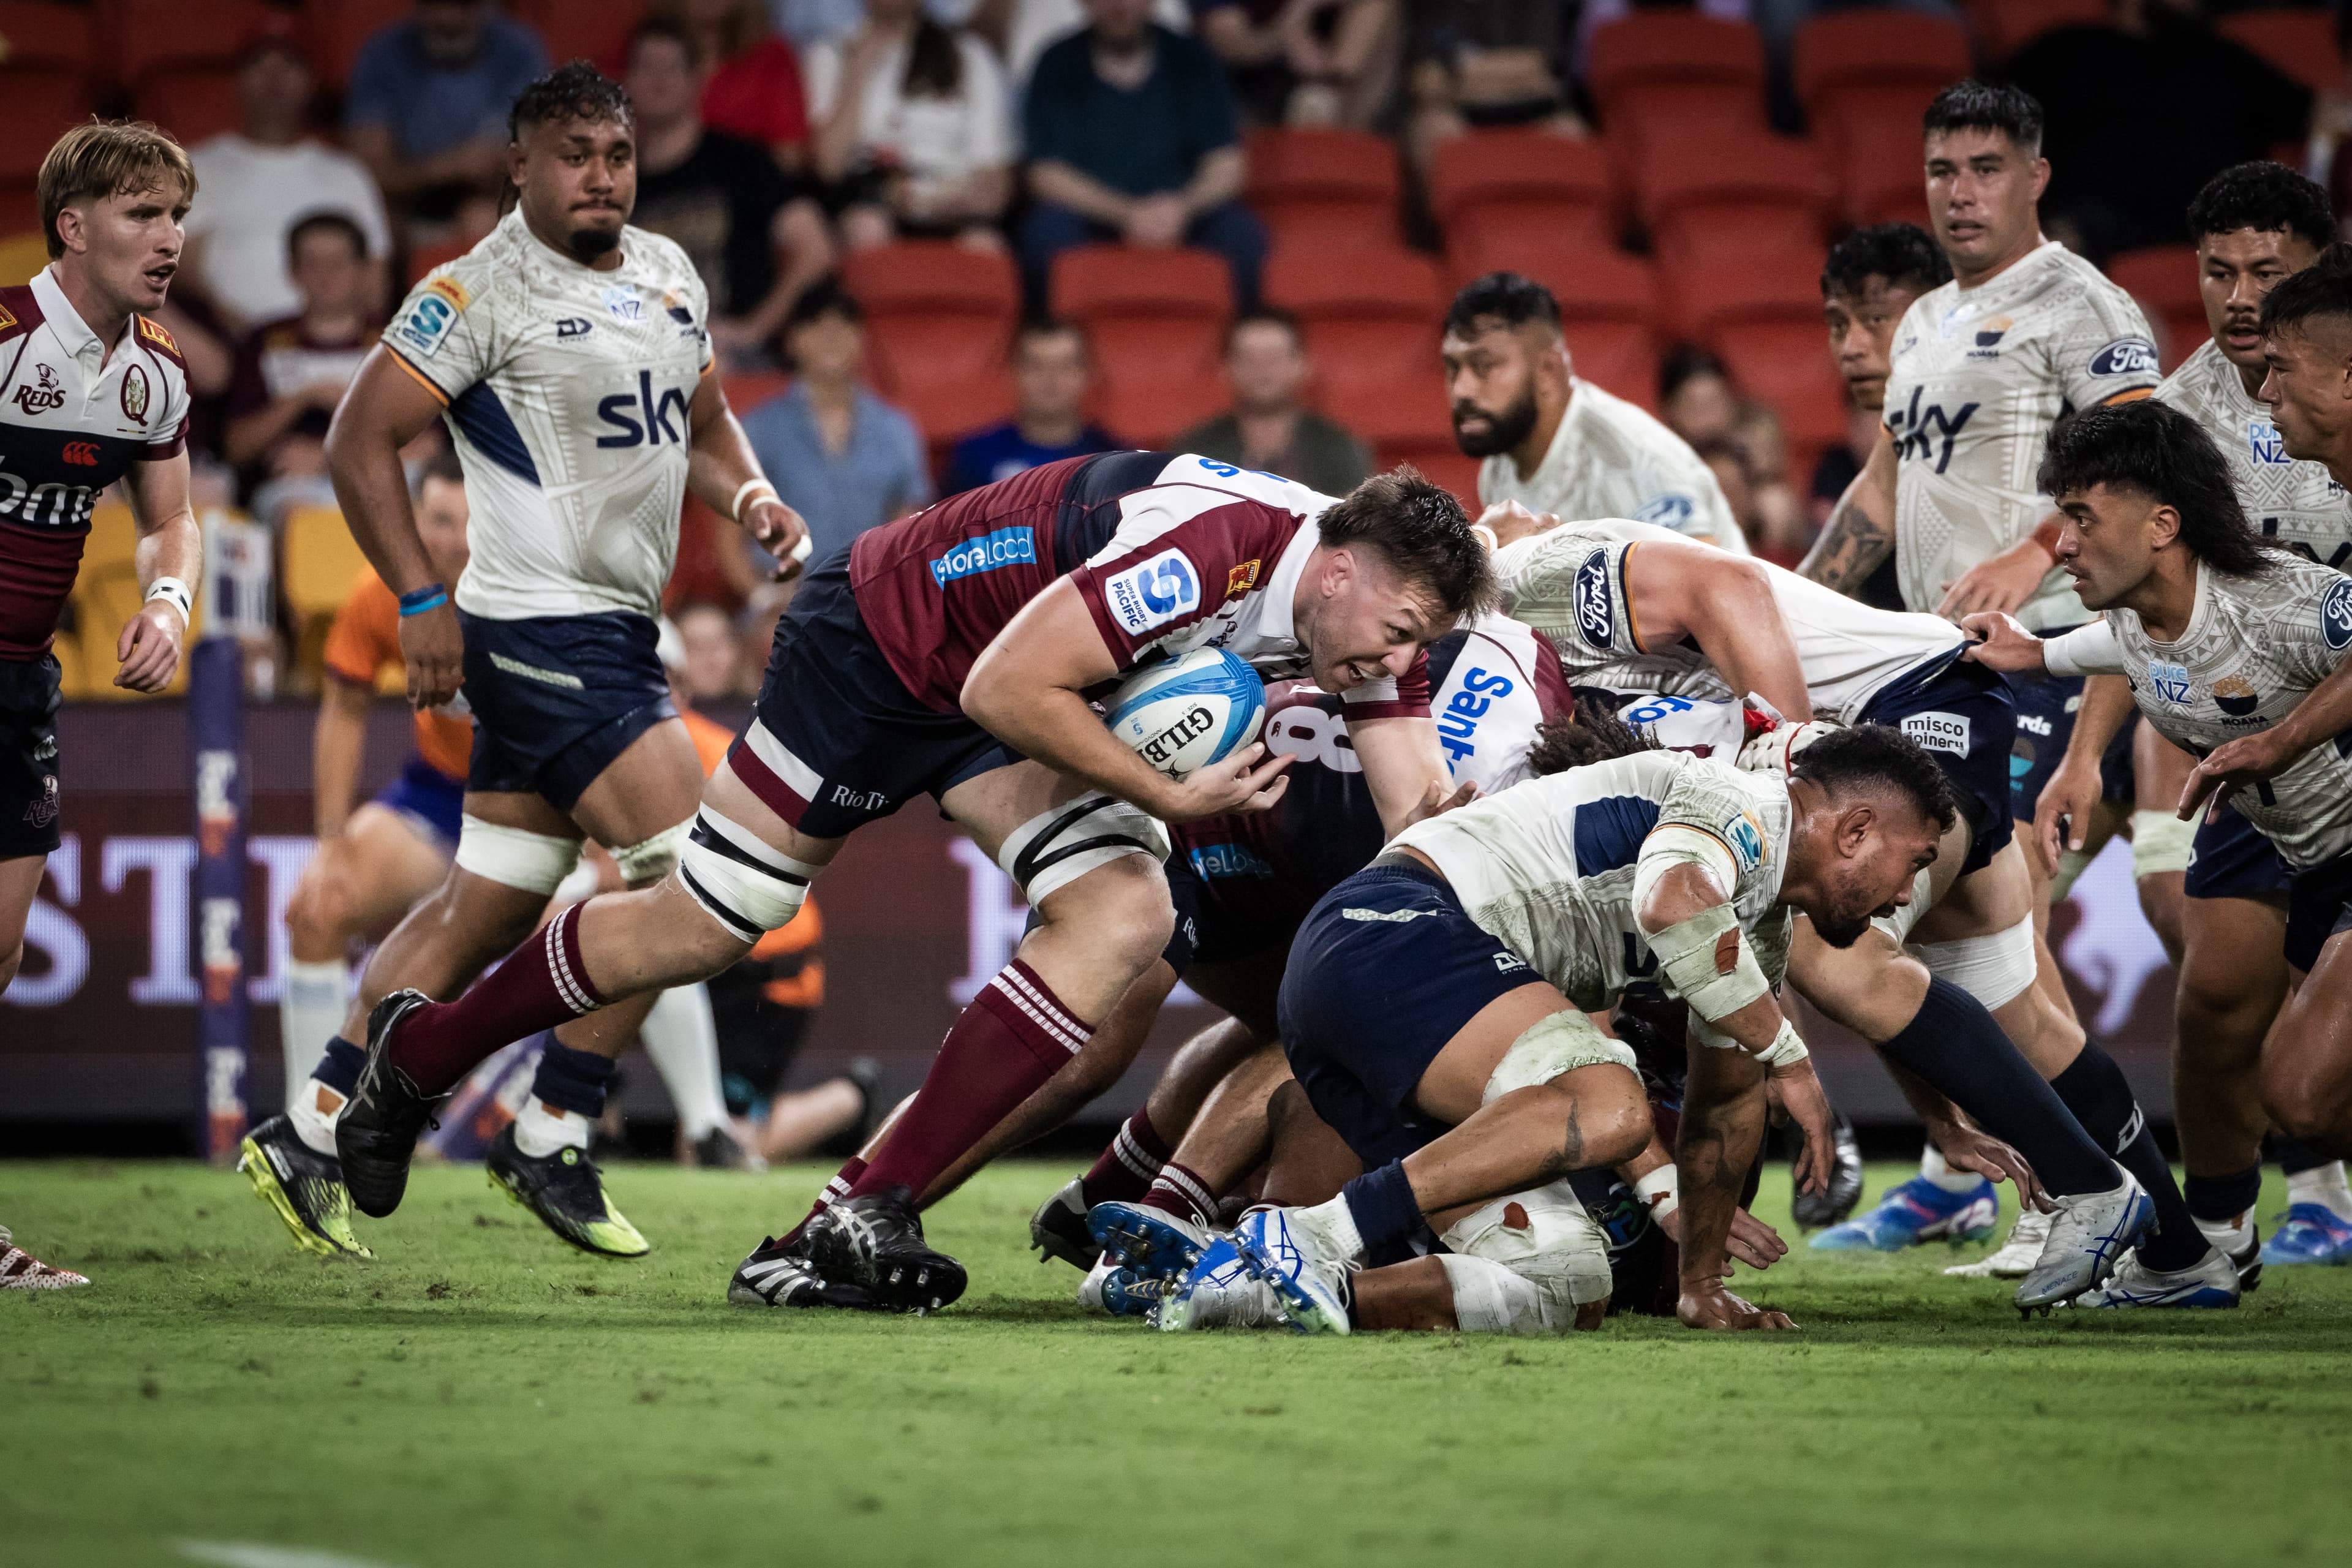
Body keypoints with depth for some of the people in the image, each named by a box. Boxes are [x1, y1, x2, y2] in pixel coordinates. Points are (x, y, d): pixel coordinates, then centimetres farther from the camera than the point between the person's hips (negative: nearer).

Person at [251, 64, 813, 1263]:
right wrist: (420, 601, -16)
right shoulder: (481, 293, -11)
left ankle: (324, 1132, 19)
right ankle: (551, 1136, -6)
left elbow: (703, 424, 27)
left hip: (614, 632, 8)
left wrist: (748, 496, 5)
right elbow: (359, 441, -10)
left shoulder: (668, 276, 13)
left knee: (487, 906, 12)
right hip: (545, 633, -8)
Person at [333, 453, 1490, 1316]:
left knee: (1123, 918, -17)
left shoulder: (1365, 609, -12)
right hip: (885, 639, -7)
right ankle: (419, 1052, 29)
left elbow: (1423, 812, -12)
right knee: (699, 929, 2)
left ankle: (859, 1220, -15)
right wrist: (1169, 796, -30)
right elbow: (1005, 689, -34)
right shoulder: (1210, 546, -38)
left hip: (1014, 694, 7)